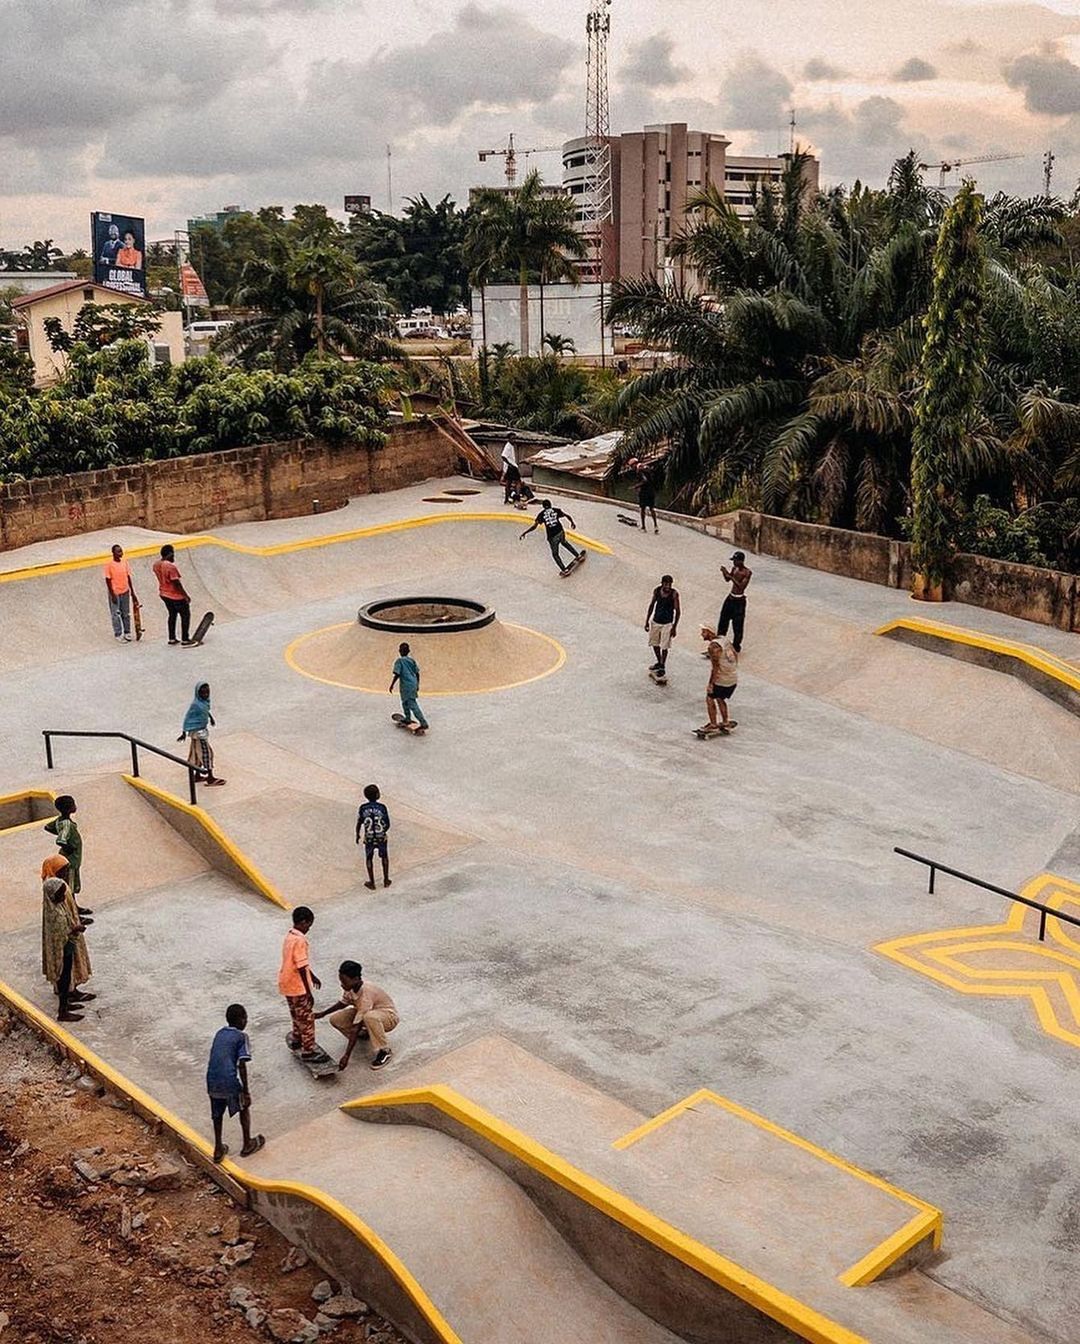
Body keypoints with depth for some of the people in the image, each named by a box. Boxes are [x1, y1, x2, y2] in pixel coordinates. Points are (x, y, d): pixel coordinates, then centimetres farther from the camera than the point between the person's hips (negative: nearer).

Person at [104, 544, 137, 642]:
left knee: (126, 614, 13)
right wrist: (112, 595, -13)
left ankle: (127, 632, 25)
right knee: (116, 614, 4)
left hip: (125, 592, 5)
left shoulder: (125, 562, 2)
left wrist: (132, 592, 9)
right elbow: (108, 580, -11)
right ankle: (118, 634, 14)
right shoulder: (109, 564, -13)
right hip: (115, 593, -5)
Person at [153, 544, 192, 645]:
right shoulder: (170, 566, -27)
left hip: (164, 594, 8)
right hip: (175, 595, -8)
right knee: (185, 615, 7)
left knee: (172, 615, 22)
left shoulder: (156, 564, -2)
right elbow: (177, 583, -22)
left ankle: (172, 638, 25)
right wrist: (186, 596, -14)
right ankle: (185, 639, 10)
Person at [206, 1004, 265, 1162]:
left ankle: (218, 1149, 28)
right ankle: (247, 1145, 29)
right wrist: (246, 1091, -9)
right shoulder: (241, 1036, -6)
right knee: (244, 1107, 19)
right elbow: (242, 1066, -12)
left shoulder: (220, 1033, 14)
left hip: (212, 1082, 5)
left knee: (217, 1114, 22)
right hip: (230, 1082, -5)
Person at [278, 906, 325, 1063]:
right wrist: (309, 992, -19)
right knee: (307, 1019, 3)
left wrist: (313, 976, 26)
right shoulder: (300, 940, -25)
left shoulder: (290, 936, 5)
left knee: (298, 1015, 26)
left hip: (288, 984, 9)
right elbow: (301, 968, -25)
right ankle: (308, 1051, 11)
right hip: (298, 987, -9)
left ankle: (296, 1040, 41)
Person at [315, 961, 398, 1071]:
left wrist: (347, 1056, -35)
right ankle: (364, 1033, 14)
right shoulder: (351, 986, -14)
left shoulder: (365, 994, -36)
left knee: (369, 1017, -44)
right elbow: (343, 1003, 12)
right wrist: (322, 1014, 6)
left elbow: (356, 1026, -36)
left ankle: (384, 1052, -22)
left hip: (388, 1016, -8)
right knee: (335, 1019, -11)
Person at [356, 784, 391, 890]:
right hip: (381, 837, 0)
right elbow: (388, 825, -8)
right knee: (384, 856, 22)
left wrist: (357, 835, 15)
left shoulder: (363, 808, -11)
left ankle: (372, 883, 22)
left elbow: (359, 823, -2)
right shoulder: (382, 807, -14)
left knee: (369, 858, 18)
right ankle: (386, 880, 27)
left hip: (369, 838, 0)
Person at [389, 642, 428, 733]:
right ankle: (408, 719, 37)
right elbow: (417, 673, 12)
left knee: (413, 705, -9)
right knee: (405, 702, 27)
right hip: (413, 684, 8)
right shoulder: (412, 660, 9)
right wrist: (417, 685, 23)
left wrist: (392, 685, -6)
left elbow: (397, 674, -15)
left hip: (406, 686, -8)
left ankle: (424, 723, -14)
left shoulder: (399, 661, -9)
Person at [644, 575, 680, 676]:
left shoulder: (674, 593, -18)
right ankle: (659, 662, 39)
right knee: (654, 643, 16)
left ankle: (663, 666, 22)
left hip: (667, 624, -4)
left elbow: (678, 611, -12)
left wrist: (674, 627, -14)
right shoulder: (656, 591, -7)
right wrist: (647, 621, 8)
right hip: (655, 622, 4)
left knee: (664, 647, 2)